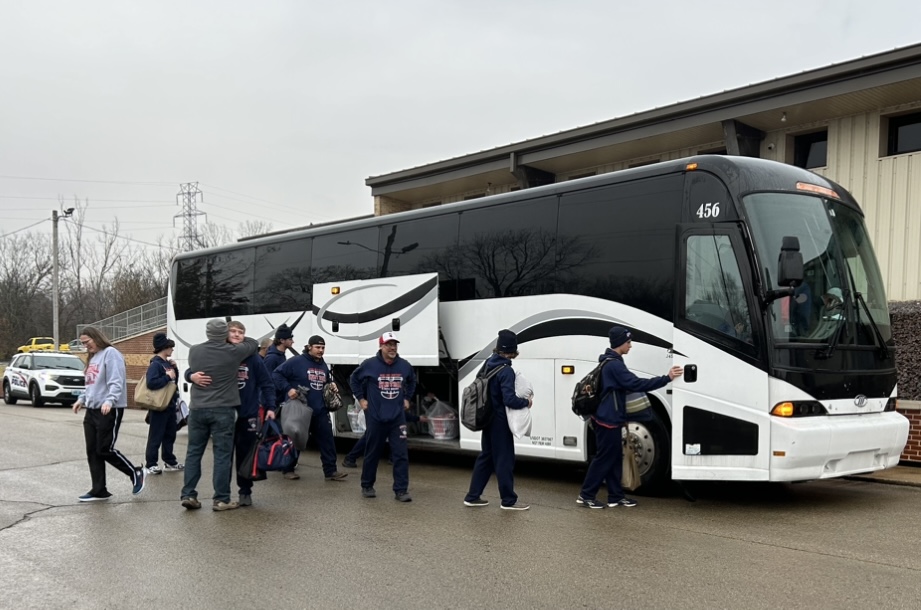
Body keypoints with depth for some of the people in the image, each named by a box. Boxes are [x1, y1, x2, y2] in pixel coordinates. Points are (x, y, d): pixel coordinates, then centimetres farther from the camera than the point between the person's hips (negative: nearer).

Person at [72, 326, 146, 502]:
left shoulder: (111, 353, -11)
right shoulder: (92, 357, 18)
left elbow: (116, 383, -20)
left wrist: (109, 400, -34)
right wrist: (82, 399, 11)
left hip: (110, 410, -9)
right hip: (92, 410, 9)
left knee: (104, 450, -7)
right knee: (92, 452, 7)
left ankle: (136, 474, 11)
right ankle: (99, 491, 13)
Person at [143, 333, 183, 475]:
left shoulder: (167, 363, 10)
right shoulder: (155, 364, -17)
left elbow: (174, 378, 20)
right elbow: (151, 383, -29)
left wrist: (175, 368, 4)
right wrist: (168, 377, -22)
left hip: (170, 405, 9)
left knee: (170, 435, 16)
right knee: (156, 436, -2)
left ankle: (169, 461, 26)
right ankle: (151, 464, 5)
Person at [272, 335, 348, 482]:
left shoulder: (323, 365, 14)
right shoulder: (296, 362, -9)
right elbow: (276, 375, -10)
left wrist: (332, 385, 8)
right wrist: (288, 389, -19)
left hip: (320, 411, 6)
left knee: (327, 440, 3)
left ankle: (330, 471, 7)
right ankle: (288, 469, 21)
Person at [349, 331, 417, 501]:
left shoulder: (404, 365, 1)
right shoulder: (370, 364, -8)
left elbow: (412, 381, 22)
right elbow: (354, 379, 8)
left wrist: (407, 398, 15)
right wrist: (360, 398, 3)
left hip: (397, 417, 2)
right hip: (375, 417, -2)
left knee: (401, 454, -3)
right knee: (372, 454, 9)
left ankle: (401, 490, 1)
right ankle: (367, 486, 25)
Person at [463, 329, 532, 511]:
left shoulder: (488, 364, 4)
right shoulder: (506, 370, -21)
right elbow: (510, 399, -27)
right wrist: (526, 402, -10)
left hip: (488, 419, 8)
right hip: (500, 421, -8)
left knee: (486, 457, 16)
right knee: (504, 460, 1)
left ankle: (473, 496, 20)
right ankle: (509, 500, 8)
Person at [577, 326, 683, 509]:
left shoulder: (610, 362, 14)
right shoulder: (614, 364, -19)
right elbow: (636, 384, -26)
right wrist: (667, 378, -25)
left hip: (608, 418, 10)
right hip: (609, 420, -10)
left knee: (614, 458, 13)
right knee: (604, 458, -3)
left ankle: (616, 496, 18)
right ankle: (586, 496, 2)